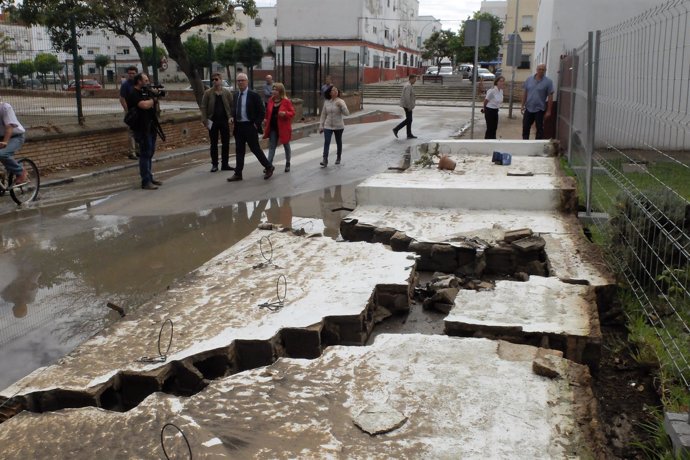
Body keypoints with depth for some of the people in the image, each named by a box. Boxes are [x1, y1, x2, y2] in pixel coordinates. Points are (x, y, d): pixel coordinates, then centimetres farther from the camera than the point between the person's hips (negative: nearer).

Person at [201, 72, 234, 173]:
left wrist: (231, 117, -9)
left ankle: (225, 164, 13)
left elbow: (232, 106, 4)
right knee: (214, 144, 6)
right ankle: (214, 164, 12)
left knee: (226, 143, 4)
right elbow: (204, 107, -2)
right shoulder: (208, 93, -1)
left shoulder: (227, 93, 3)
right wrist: (205, 121, -10)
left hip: (224, 120, 1)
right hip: (213, 121, -1)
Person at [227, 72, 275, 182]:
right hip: (238, 127, 6)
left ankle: (269, 167, 17)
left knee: (255, 149, 0)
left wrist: (256, 124, -12)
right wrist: (233, 121, 6)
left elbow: (262, 111, -7)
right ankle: (238, 174, 11)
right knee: (239, 150, 7)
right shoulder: (235, 95, 11)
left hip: (250, 127, -6)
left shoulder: (254, 95, -8)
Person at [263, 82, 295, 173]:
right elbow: (268, 112, 16)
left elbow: (292, 112, -9)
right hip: (273, 128, 4)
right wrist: (266, 120, 11)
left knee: (286, 146, 13)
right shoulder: (271, 100, 4)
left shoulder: (286, 101, -10)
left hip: (283, 128, -4)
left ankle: (287, 164, 27)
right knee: (271, 147, -2)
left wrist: (285, 113, -26)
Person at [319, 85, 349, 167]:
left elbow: (346, 113, -15)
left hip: (338, 126, -1)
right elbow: (323, 114, 8)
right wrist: (321, 126, 6)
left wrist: (341, 105, -28)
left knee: (339, 142, 12)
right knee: (326, 142, -12)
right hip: (328, 126, 1)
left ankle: (338, 158, 30)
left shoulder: (340, 102, -5)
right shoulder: (326, 102, 2)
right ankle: (325, 160, -16)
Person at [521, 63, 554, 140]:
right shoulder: (529, 79, 4)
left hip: (540, 109, -3)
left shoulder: (548, 81, -6)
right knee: (525, 127, 9)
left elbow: (550, 97, -7)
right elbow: (524, 93, 9)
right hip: (528, 108, 3)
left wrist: (548, 111, -10)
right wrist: (523, 105, 5)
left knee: (539, 129, 4)